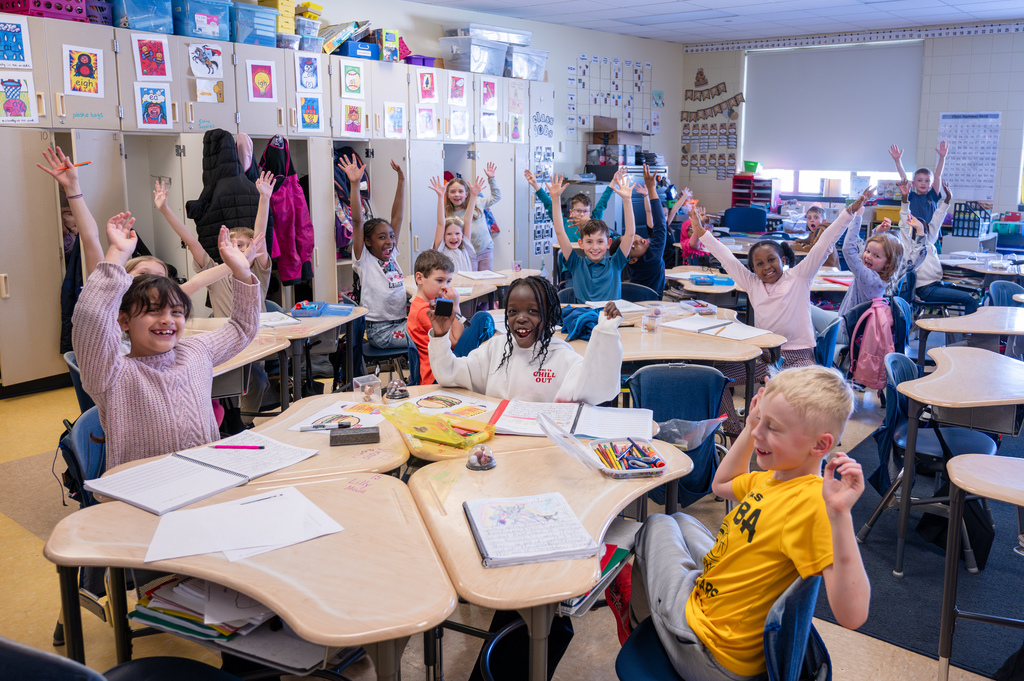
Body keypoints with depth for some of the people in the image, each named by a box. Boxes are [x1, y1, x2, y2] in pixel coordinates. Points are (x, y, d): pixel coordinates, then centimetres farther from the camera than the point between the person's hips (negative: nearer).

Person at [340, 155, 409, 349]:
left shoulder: (391, 255, 12)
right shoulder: (364, 260, -4)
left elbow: (397, 216, 10)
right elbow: (357, 222, -15)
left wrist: (401, 180, 9)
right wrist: (354, 184, -22)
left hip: (402, 322, 7)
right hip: (380, 330, -7)